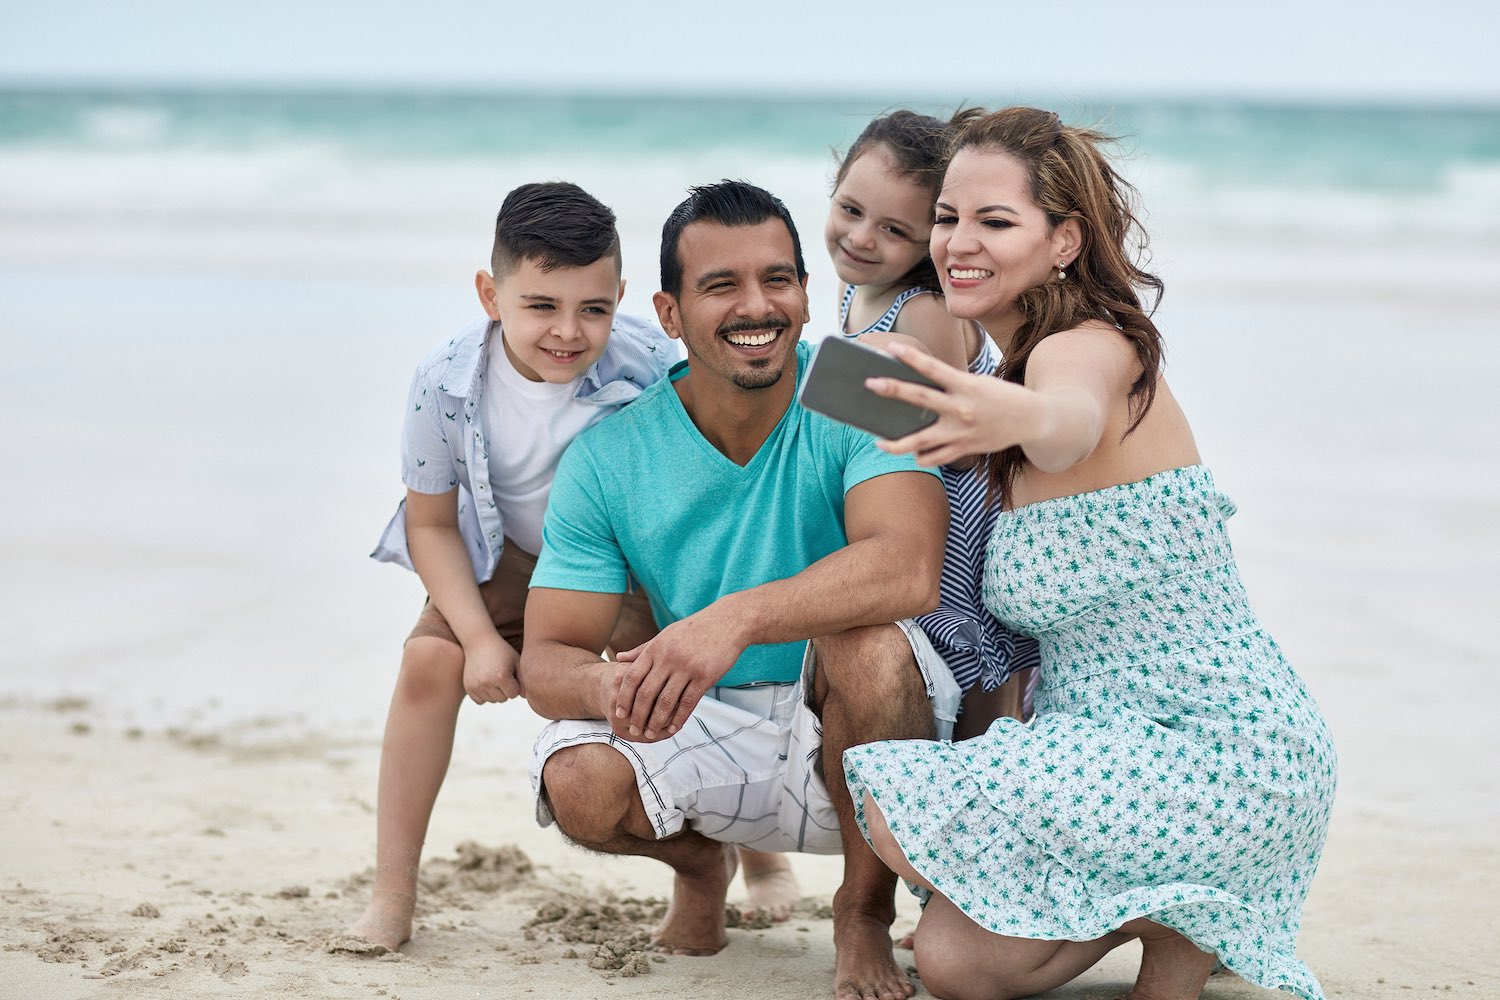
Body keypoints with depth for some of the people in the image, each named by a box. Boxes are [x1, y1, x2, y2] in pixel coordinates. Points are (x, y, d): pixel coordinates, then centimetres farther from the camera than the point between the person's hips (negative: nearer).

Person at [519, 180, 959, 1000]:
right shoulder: (609, 458, -8)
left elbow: (909, 570, -34)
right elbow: (545, 659, -9)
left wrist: (736, 617, -49)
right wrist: (609, 685, -35)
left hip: (853, 727, -2)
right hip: (708, 734, 2)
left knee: (866, 641, -34)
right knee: (580, 780, -27)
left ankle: (865, 909, -8)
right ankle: (699, 859, 12)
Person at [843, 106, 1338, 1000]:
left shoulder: (1088, 349, -17)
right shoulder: (1023, 361, 13)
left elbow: (1076, 420, -46)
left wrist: (1022, 418, -66)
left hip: (1222, 753, -9)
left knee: (903, 817, -22)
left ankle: (1175, 916, -3)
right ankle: (1177, 904, 17)